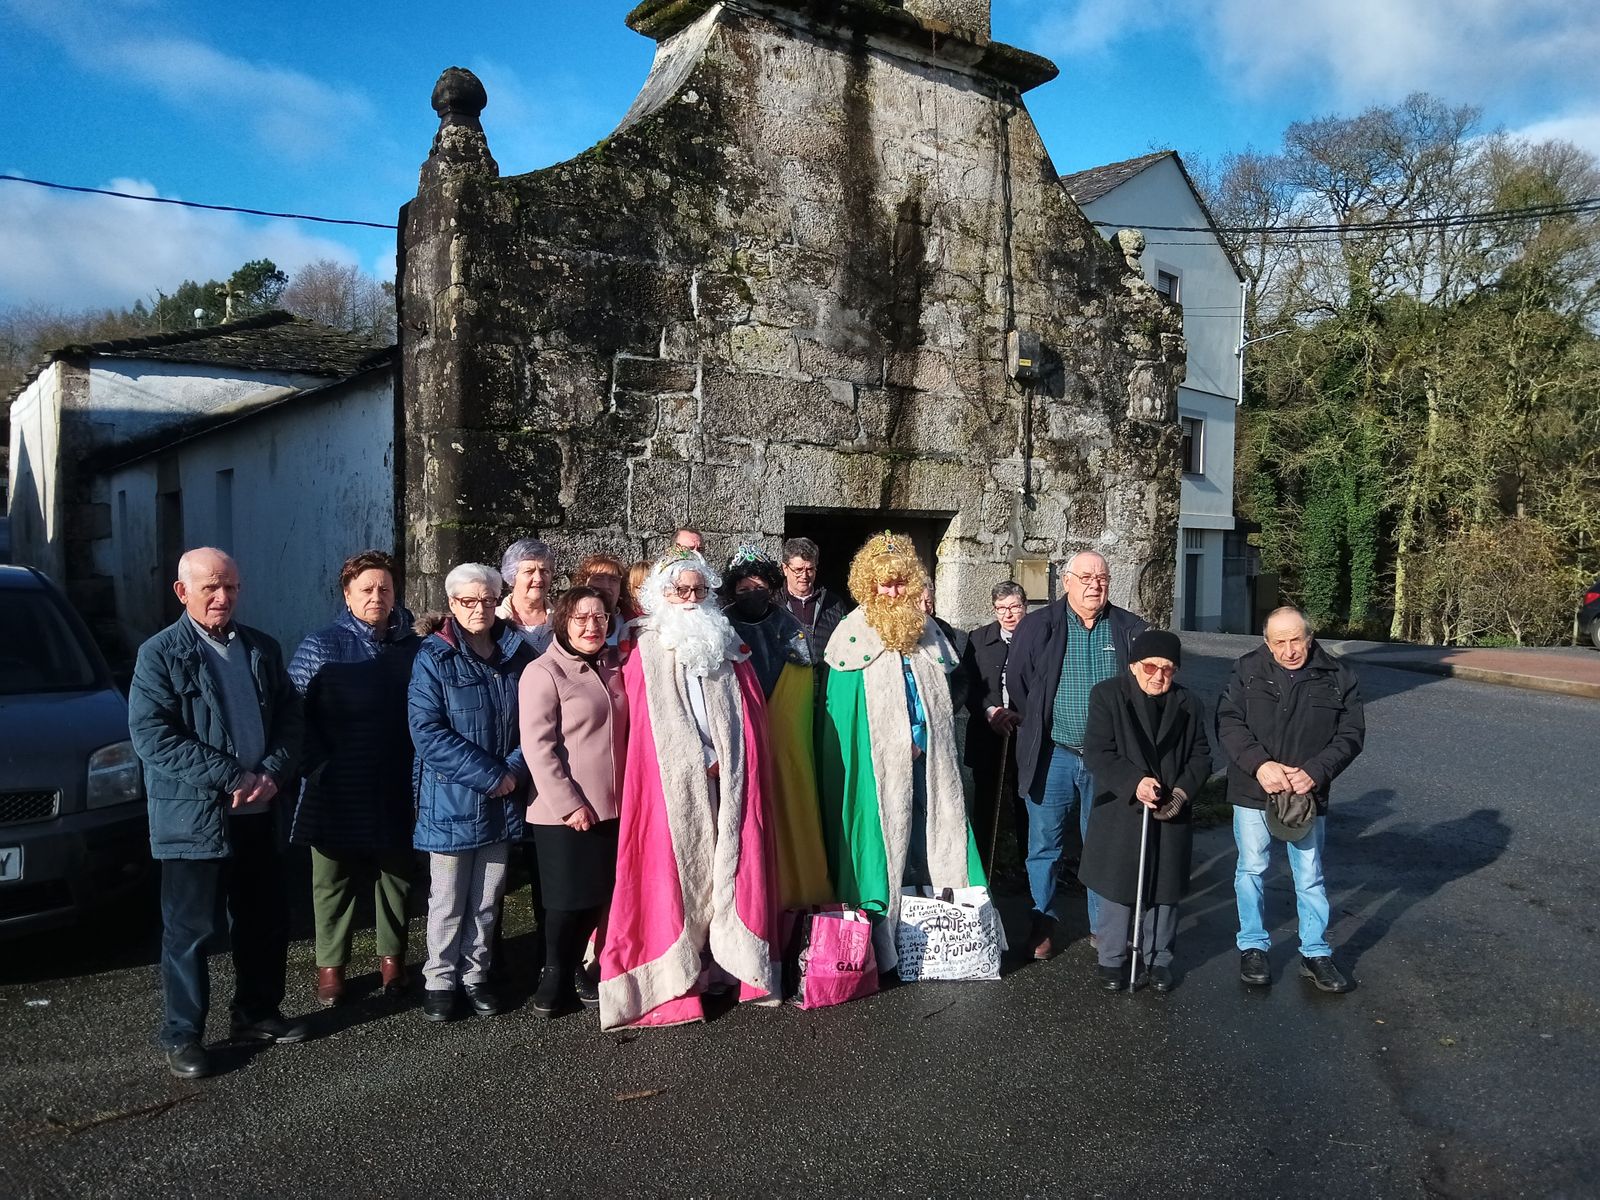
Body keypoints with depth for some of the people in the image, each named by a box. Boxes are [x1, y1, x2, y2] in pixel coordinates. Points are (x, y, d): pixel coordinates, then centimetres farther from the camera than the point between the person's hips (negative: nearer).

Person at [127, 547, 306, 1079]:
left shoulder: (262, 649, 9)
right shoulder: (160, 654, -7)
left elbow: (290, 716, 8)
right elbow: (150, 736, -16)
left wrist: (272, 773, -11)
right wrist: (230, 778, -19)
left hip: (257, 812, 5)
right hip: (192, 816, -5)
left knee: (265, 921, 14)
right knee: (189, 931, 4)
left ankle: (257, 1013, 32)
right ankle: (181, 1036, 19)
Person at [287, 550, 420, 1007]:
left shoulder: (413, 646, 5)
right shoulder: (321, 646, -3)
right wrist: (317, 766, -12)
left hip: (397, 792, 2)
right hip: (337, 792, -2)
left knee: (396, 875, 12)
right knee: (333, 880, 8)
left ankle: (392, 956, 28)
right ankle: (330, 965, 22)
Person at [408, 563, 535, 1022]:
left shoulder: (518, 653, 4)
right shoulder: (434, 657, -8)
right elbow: (428, 732, -16)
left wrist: (514, 770, -11)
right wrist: (489, 775, -18)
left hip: (504, 801, 4)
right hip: (451, 799, -3)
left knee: (487, 898, 14)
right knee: (448, 901, 8)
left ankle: (475, 975, 30)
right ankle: (440, 980, 25)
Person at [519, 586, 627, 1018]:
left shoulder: (612, 667, 9)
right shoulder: (544, 672, -10)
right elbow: (538, 747, -15)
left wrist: (627, 792, 10)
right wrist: (569, 804, -17)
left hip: (610, 806, 6)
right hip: (564, 812, -6)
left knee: (599, 894, 11)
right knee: (567, 898, 3)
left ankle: (576, 969, 29)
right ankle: (554, 975, 23)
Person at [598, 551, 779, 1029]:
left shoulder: (727, 648, 13)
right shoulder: (647, 654, 3)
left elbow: (751, 715, 9)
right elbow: (646, 728, -1)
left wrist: (724, 759, -5)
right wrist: (700, 761, -7)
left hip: (725, 781, 3)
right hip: (672, 785, -3)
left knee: (728, 866, 4)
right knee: (675, 870, -2)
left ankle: (729, 964, 13)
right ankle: (673, 981, 4)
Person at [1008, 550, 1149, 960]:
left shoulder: (1130, 630, 1)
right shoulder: (1038, 626, -2)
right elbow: (1017, 681, 3)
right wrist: (1037, 728, 4)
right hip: (1053, 756, -1)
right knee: (1044, 844, 6)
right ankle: (1043, 923, 22)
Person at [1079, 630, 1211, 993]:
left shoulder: (1188, 704, 5)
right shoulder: (1107, 695, -6)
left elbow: (1201, 755, 7)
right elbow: (1097, 752, -12)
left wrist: (1183, 791, -10)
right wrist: (1134, 783, -24)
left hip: (1170, 814, 3)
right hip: (1120, 813, -3)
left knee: (1165, 889, 10)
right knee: (1118, 888, 5)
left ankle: (1158, 959, 26)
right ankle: (1111, 960, 20)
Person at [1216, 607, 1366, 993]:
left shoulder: (1337, 678, -4)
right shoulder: (1248, 670, -6)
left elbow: (1351, 735, -3)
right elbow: (1228, 722, -9)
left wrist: (1316, 772, -18)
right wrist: (1259, 764, -23)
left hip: (1308, 795, 1)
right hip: (1252, 791, 0)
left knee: (1310, 876, 11)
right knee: (1252, 869, 9)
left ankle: (1316, 954, 25)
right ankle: (1253, 947, 25)